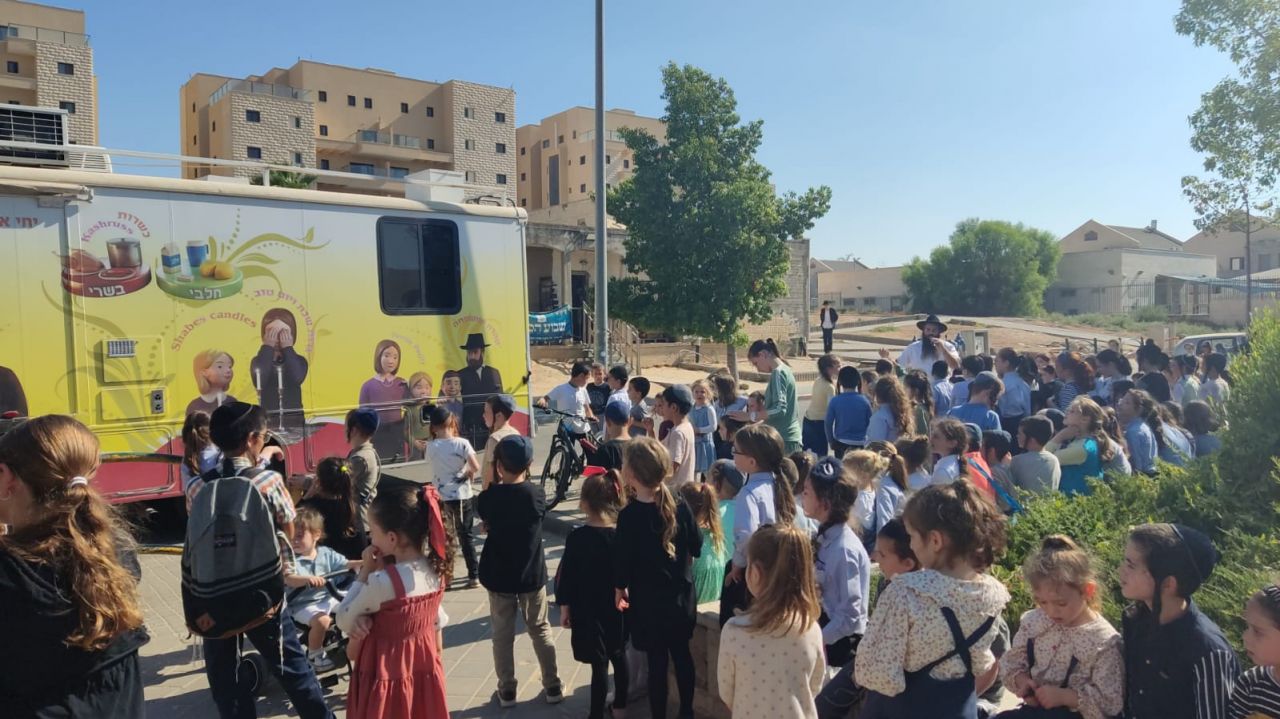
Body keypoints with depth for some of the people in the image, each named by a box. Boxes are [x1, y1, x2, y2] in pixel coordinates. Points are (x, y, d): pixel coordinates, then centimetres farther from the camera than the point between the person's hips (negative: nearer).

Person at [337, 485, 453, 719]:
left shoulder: (382, 582, -28)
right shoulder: (436, 570, -9)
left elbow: (343, 621, -13)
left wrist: (365, 571, -12)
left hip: (386, 677, -6)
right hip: (424, 669, 6)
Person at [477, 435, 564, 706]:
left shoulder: (489, 497, -14)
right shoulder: (537, 494, -11)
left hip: (498, 576, -1)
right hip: (532, 575, 1)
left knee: (503, 634, 13)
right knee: (540, 630, 15)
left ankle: (507, 690, 21)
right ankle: (552, 687, 23)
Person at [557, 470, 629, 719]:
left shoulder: (578, 537, -18)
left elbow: (566, 575, -12)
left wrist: (564, 608, 0)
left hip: (590, 610, -4)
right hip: (619, 607, 4)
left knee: (599, 664, 4)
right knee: (619, 656, 20)